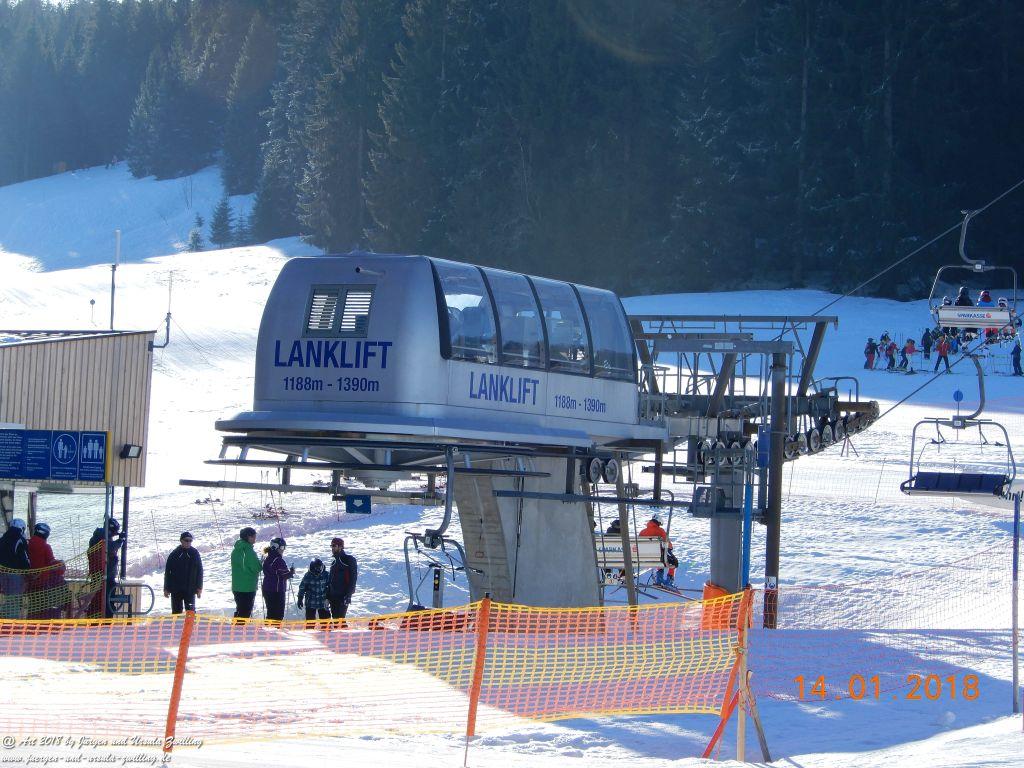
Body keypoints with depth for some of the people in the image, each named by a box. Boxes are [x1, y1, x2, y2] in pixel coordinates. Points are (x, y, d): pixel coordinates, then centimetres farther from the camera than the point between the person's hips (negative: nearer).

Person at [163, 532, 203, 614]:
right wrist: (166, 589, 2)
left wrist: (199, 588, -2)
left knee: (190, 611, -5)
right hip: (176, 590, 1)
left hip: (190, 589, -1)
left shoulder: (195, 553, 3)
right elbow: (167, 572, 5)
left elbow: (200, 571, 4)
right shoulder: (174, 555, 2)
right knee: (176, 611, 5)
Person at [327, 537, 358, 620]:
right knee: (335, 618, 5)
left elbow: (353, 578, -12)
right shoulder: (334, 562, 19)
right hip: (333, 596, 8)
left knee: (340, 618, -15)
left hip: (343, 596, -8)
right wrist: (328, 596, 16)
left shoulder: (349, 559, -5)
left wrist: (348, 595, -19)